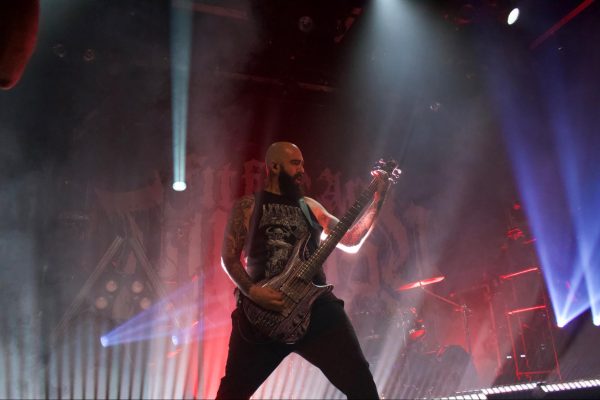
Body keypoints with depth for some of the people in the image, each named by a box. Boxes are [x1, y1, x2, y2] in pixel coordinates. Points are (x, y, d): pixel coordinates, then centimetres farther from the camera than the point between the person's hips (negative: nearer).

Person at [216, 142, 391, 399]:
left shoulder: (310, 206, 17)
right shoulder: (247, 206, 7)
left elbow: (350, 239, 12)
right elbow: (229, 257, 3)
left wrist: (378, 199, 4)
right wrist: (251, 291, -14)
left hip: (315, 303, 3)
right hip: (261, 309, -2)